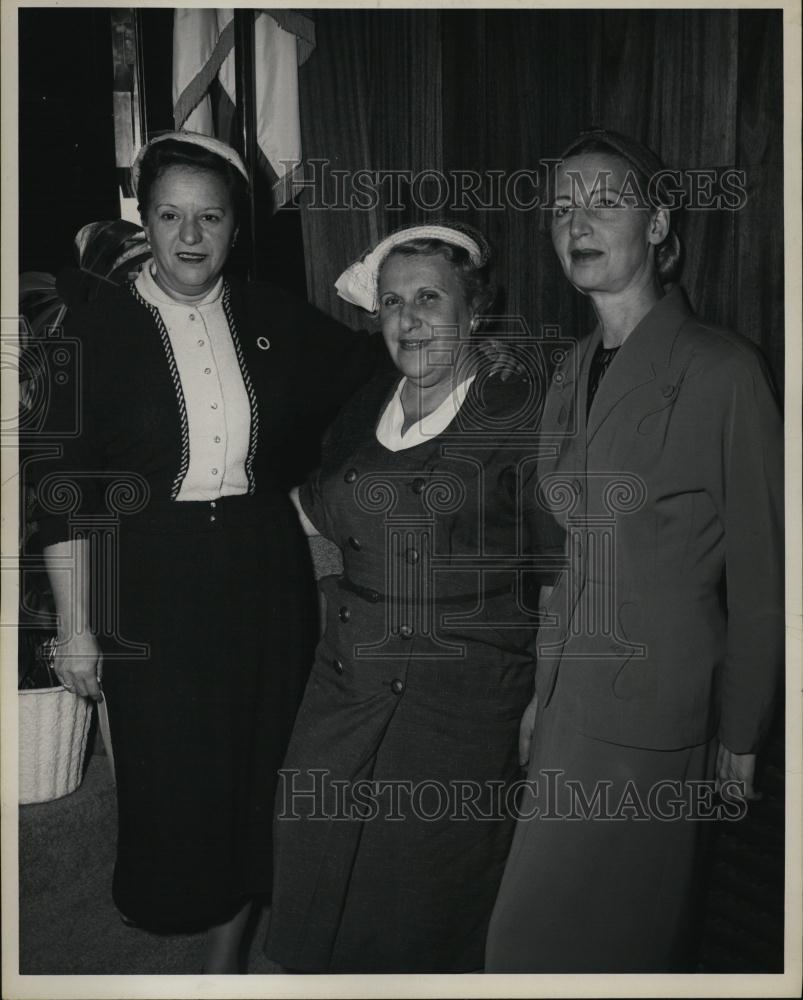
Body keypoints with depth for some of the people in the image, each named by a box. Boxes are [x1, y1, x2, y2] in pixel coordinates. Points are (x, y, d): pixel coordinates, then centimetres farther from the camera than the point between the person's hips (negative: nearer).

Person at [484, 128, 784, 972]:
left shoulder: (721, 371, -12)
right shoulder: (571, 374, 8)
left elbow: (756, 572, -8)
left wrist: (739, 736, -2)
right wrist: (541, 689, 10)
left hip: (654, 703, -6)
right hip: (569, 692, 6)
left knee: (547, 930, 3)